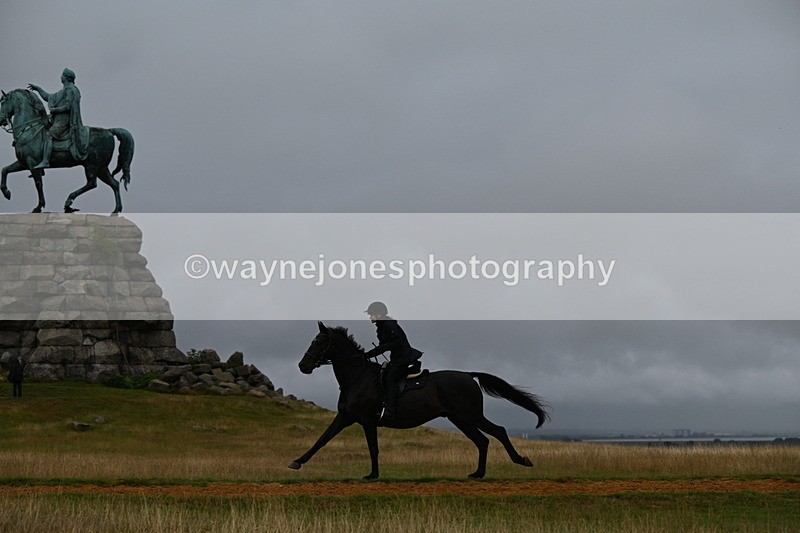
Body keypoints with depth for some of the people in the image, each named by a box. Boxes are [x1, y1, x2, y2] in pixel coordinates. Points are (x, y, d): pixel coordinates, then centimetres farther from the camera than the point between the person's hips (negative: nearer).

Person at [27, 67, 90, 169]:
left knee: (48, 135, -25)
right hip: (59, 119, 11)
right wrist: (38, 89, 32)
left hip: (64, 120, -11)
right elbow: (49, 97, 33)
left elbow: (68, 106, -17)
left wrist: (54, 110, -11)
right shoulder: (64, 91, 24)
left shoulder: (70, 90, -7)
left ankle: (45, 161, -37)